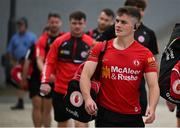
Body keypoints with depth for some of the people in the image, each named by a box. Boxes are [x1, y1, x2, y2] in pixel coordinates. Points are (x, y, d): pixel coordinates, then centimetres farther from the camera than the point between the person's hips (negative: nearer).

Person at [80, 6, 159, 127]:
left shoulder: (145, 54, -1)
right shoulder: (100, 48, 2)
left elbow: (153, 85, -6)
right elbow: (86, 74, -4)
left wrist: (152, 108, -25)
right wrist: (87, 98, -23)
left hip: (133, 116, 0)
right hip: (105, 113, 0)